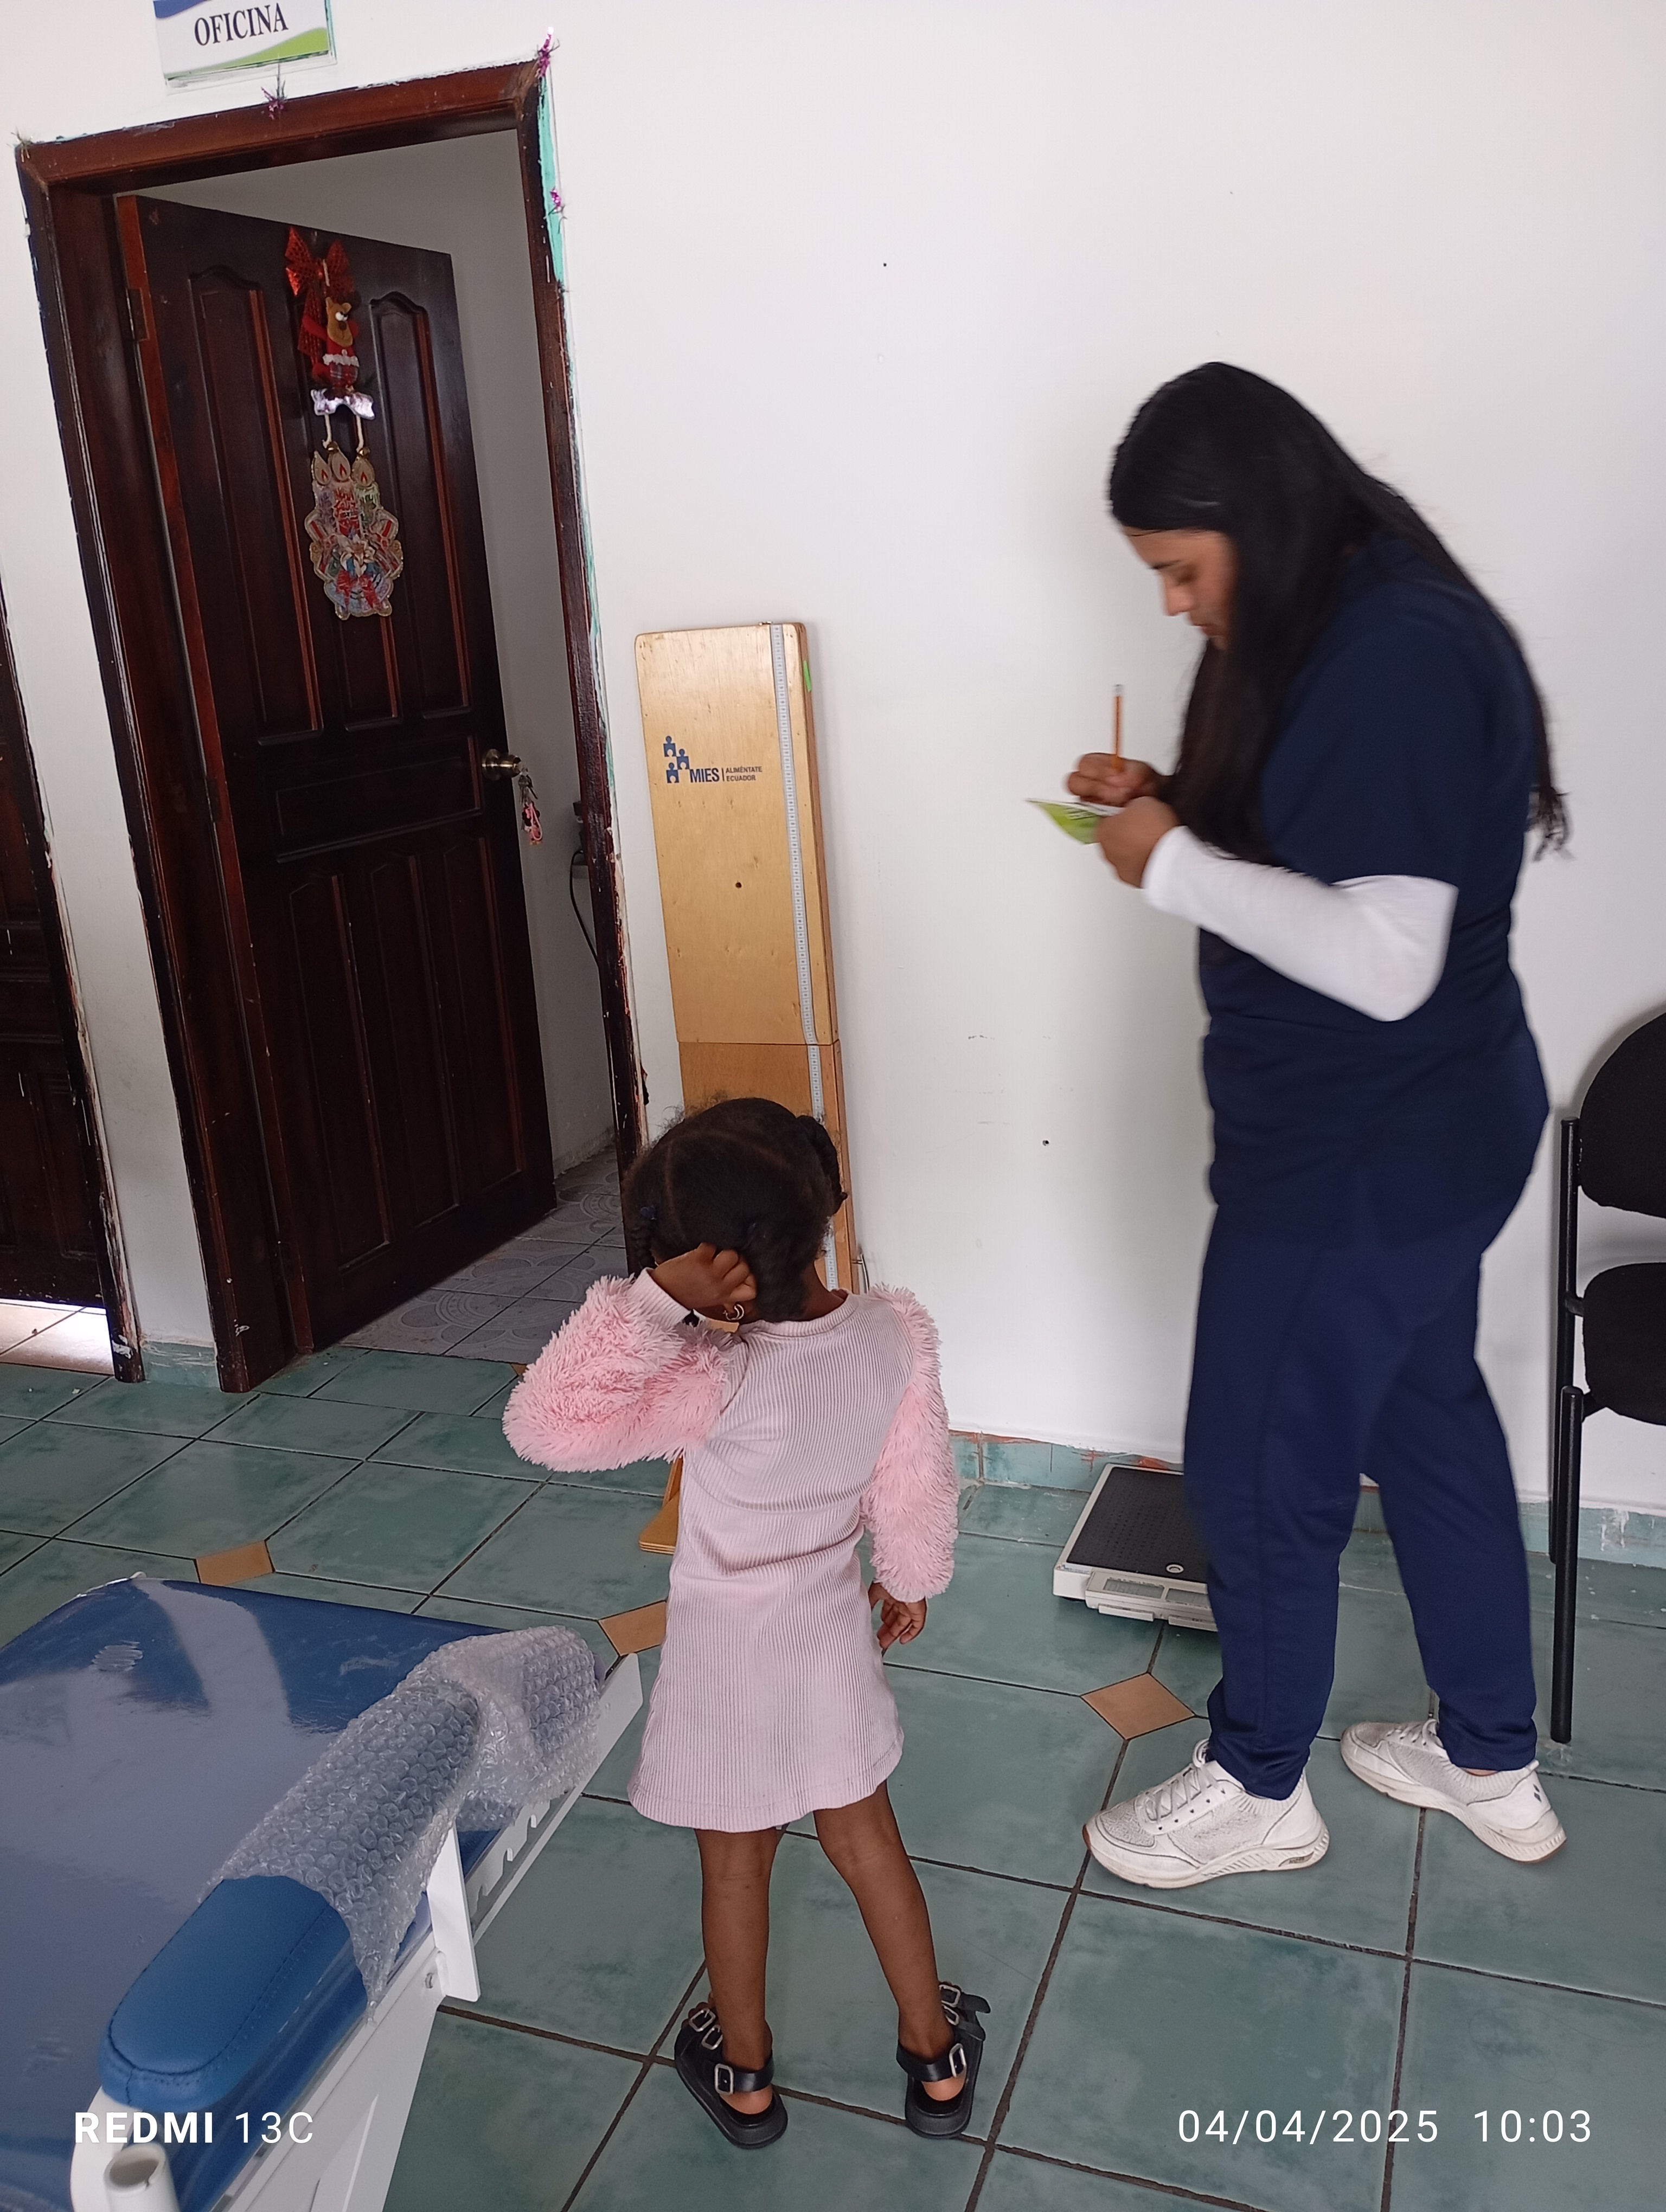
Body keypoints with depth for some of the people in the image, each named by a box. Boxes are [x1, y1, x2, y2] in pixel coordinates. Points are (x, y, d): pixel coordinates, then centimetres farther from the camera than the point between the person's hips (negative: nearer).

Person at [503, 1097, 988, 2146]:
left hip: (728, 1655, -4)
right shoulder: (899, 1331, -20)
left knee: (736, 1866, 20)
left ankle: (745, 2075, 44)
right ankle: (937, 2058, 42)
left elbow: (545, 1424, -34)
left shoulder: (720, 1380, -34)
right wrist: (910, 1579, 12)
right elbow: (919, 1486, -6)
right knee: (866, 1841, 25)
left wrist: (654, 1301, -40)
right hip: (834, 1636, 4)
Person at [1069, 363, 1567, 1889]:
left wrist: (1172, 868, -19)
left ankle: (1257, 1789, 30)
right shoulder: (1345, 631, 8)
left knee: (1261, 1469, 6)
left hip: (1368, 1148, -10)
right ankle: (1493, 1765, 40)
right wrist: (1175, 803, 3)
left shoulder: (1398, 655, -23)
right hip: (1422, 1129, 10)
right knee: (1430, 1420, 21)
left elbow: (1383, 957, -28)